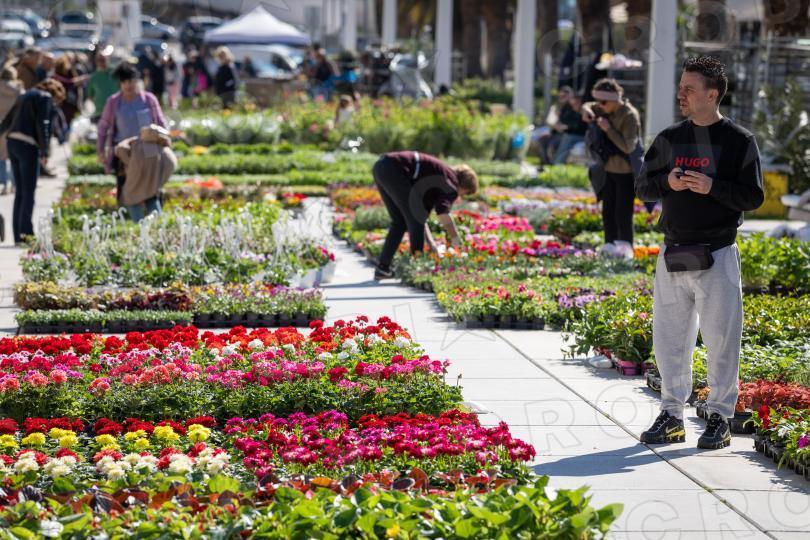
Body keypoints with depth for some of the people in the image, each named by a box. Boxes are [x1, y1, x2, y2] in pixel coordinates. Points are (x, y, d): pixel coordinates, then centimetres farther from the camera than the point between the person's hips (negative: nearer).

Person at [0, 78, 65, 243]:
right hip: (27, 145, -8)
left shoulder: (26, 96, 22)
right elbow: (43, 125, -12)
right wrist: (44, 153, -15)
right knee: (28, 191, -5)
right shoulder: (45, 98, -2)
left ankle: (18, 235, 11)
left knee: (20, 191, 11)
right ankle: (26, 233, -10)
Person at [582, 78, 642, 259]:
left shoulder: (629, 115, -21)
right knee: (608, 211, 12)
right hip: (609, 169, 8)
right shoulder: (606, 110, 1)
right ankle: (610, 244, 22)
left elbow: (628, 147, -25)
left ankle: (625, 249, 0)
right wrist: (586, 110, -3)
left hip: (626, 172, -8)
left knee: (622, 213, -7)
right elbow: (588, 106, 21)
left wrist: (609, 130, -27)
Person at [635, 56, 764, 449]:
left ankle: (720, 417, 11)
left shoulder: (739, 141, -3)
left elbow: (754, 197, -6)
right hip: (672, 255, 4)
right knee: (668, 337, 7)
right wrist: (668, 182, -8)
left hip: (717, 256, -4)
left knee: (721, 339, 1)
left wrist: (713, 187, -20)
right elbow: (642, 185, 13)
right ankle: (672, 415, 17)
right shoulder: (669, 139, 10)